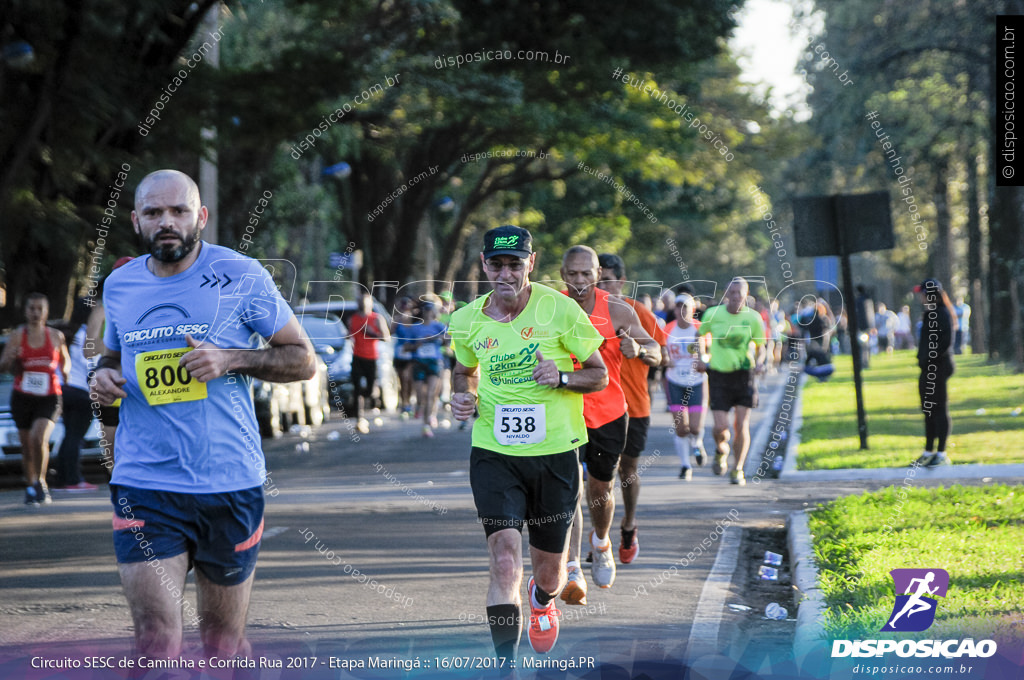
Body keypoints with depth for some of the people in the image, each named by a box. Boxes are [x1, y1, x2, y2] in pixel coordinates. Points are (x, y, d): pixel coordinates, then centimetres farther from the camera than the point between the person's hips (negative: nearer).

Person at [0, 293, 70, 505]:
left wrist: (64, 371, 1)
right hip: (22, 397, 1)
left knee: (39, 438, -22)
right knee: (27, 446, 8)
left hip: (49, 398, -1)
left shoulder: (56, 336, 3)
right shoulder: (18, 336, 1)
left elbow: (65, 360, 21)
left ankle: (41, 482, -2)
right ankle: (30, 488, 27)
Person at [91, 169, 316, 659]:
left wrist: (231, 359, -15)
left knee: (224, 640, 10)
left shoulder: (239, 275, -3)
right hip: (144, 485, 1)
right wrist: (104, 375, 2)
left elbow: (303, 359, 1)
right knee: (155, 641, -11)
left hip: (230, 484, -1)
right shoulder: (120, 285, 8)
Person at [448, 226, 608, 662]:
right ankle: (505, 666, -17)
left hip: (555, 454, 0)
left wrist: (562, 376, -19)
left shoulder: (560, 310, -7)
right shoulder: (467, 320, 1)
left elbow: (600, 376, 1)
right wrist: (462, 396, 1)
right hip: (494, 456, 0)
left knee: (548, 569, 14)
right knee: (505, 560, -20)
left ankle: (542, 600, 53)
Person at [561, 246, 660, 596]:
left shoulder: (618, 311, -8)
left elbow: (656, 354, -2)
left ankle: (601, 544, 45)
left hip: (609, 413, 1)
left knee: (600, 491, 15)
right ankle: (572, 572, -15)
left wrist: (639, 349, -24)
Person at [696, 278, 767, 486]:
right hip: (718, 374, 0)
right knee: (721, 427, -8)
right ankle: (721, 450, 28)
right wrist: (700, 359, 1)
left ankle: (737, 469, 14)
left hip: (744, 373, 0)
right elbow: (700, 336, 15)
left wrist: (759, 363, -11)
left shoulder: (753, 318, -2)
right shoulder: (712, 314, -2)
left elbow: (760, 346, 8)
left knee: (742, 425, -4)